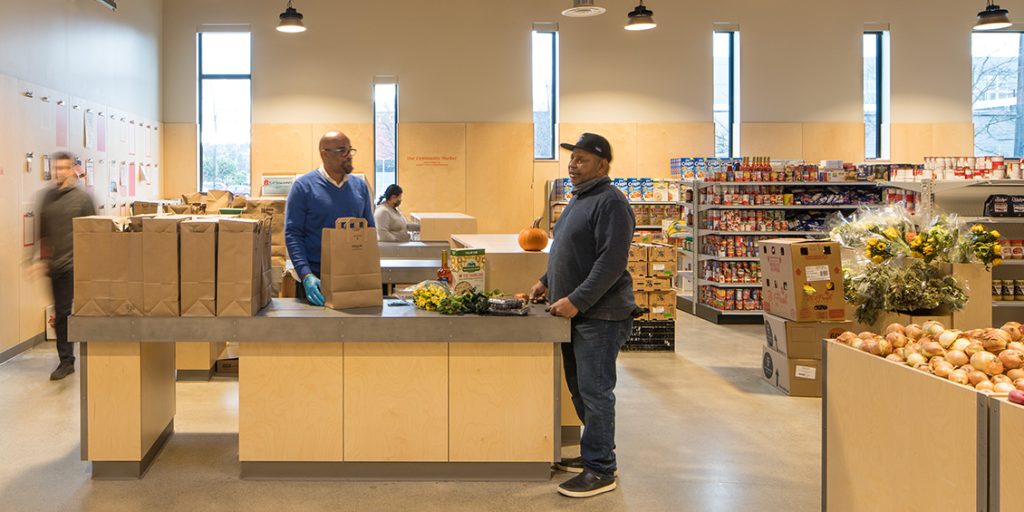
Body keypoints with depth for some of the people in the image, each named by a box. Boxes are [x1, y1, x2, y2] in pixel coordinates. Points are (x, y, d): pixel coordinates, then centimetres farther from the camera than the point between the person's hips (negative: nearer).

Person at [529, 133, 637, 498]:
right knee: (579, 389, 16)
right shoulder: (578, 199, 16)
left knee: (594, 393, -5)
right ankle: (594, 452, 30)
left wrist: (577, 301, -23)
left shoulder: (610, 203, -15)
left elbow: (611, 263, -22)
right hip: (576, 315, 10)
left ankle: (600, 470, 4)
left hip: (600, 316, -10)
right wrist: (547, 282, 21)